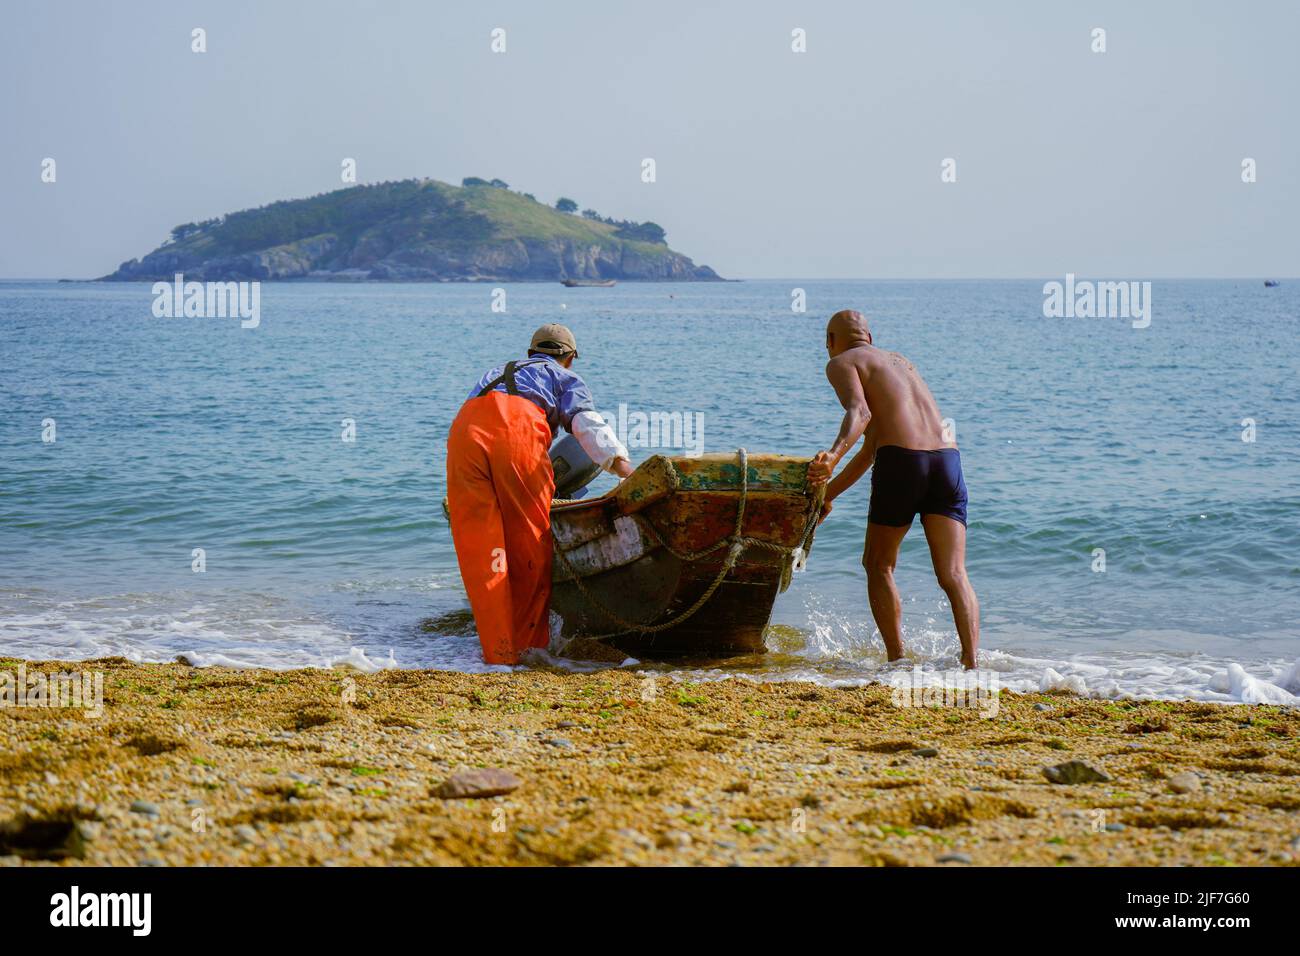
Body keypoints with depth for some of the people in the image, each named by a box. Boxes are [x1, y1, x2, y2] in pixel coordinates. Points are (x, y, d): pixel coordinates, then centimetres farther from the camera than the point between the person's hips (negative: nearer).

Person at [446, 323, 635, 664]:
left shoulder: (499, 371, 44)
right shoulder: (566, 378, 28)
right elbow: (586, 422, 9)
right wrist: (622, 466, -4)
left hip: (464, 431, 4)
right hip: (517, 429, -4)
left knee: (480, 549, 3)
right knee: (530, 545, 6)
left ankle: (499, 651, 0)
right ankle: (530, 644, 9)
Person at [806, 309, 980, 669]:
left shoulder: (841, 363, 12)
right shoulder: (900, 362, 33)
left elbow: (860, 413, -11)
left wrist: (832, 456, -27)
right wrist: (828, 494, 40)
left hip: (901, 462, -5)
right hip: (948, 459, 5)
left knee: (878, 565, 14)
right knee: (953, 575, -1)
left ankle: (897, 660, 7)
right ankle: (971, 659, -19)